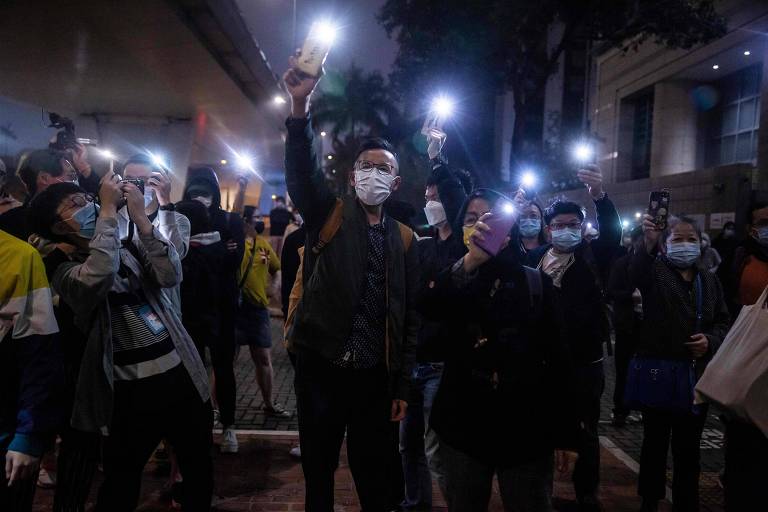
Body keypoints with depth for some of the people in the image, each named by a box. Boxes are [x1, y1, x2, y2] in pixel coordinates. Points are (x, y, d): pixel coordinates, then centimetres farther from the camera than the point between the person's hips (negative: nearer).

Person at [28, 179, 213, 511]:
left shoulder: (132, 249, 10)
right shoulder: (67, 271, -2)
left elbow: (171, 276, -10)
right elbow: (99, 276, -27)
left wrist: (139, 216, -13)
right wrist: (109, 210, -21)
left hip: (180, 373, 4)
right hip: (131, 390, -4)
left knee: (199, 468, 15)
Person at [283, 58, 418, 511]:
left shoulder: (405, 239, 4)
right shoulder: (329, 216, 0)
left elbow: (410, 317, 5)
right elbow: (302, 172, -20)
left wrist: (403, 387, 3)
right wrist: (300, 107, -36)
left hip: (375, 374, 1)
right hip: (321, 364, -1)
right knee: (318, 470, 15)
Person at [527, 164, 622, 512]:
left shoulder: (592, 256, 0)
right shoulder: (534, 258, 3)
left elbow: (612, 232, -20)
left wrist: (599, 195, -36)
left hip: (585, 362, 0)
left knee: (586, 432, 13)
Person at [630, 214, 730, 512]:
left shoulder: (709, 280, 10)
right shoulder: (655, 271, -5)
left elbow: (723, 322, 14)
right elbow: (635, 276, -29)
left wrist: (711, 340, -8)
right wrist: (648, 243, -47)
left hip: (695, 375, 3)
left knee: (688, 446, 14)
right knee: (655, 442, 11)